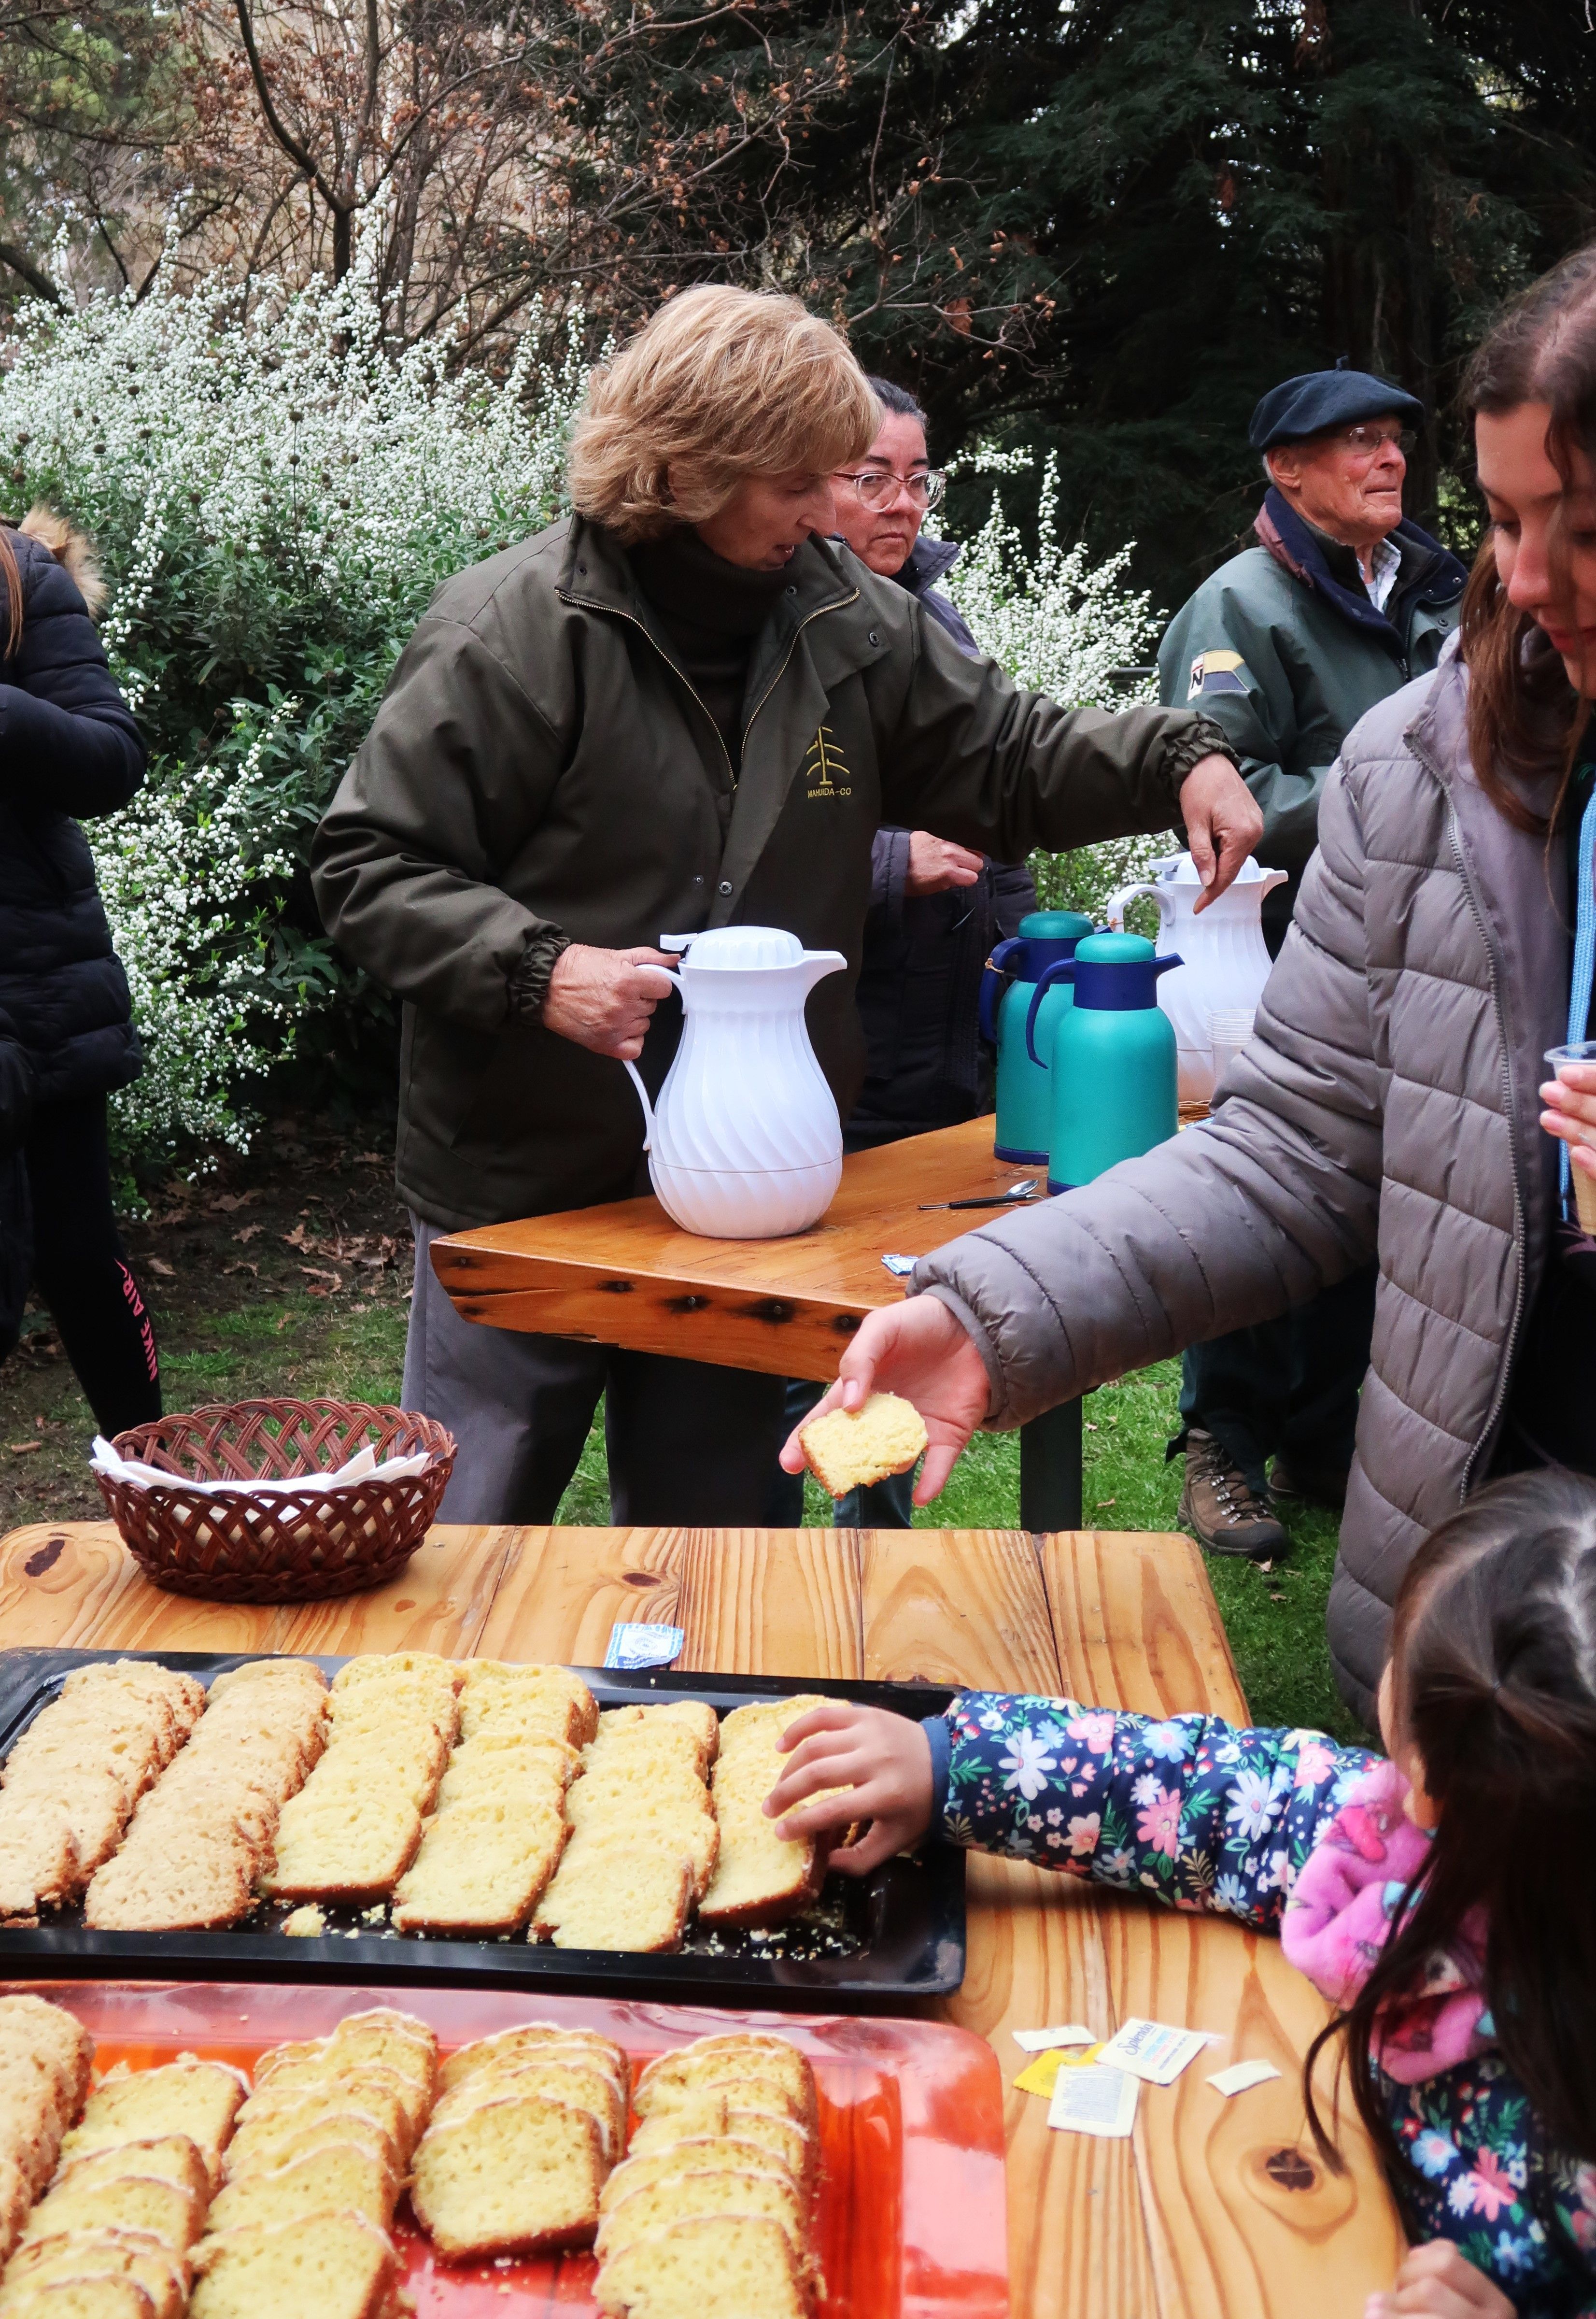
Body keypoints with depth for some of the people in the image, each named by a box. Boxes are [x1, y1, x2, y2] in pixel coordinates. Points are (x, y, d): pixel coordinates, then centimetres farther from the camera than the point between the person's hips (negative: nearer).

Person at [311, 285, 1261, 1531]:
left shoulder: (847, 619, 2)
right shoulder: (514, 626, -13)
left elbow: (1005, 758, 12)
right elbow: (369, 865, -12)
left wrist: (1175, 759, -4)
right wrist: (537, 970, -25)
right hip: (523, 1191, -4)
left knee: (708, 1548, 18)